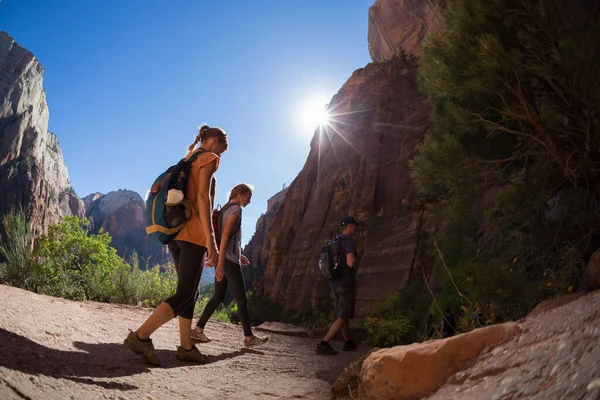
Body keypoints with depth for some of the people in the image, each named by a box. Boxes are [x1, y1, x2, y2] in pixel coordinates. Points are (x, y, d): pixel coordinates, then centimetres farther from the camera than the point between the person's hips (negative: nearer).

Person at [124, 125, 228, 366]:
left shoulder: (188, 161, 24)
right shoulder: (208, 158, -2)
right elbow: (203, 197, -16)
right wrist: (210, 238, -22)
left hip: (175, 233, 9)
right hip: (194, 234, -9)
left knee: (189, 292, 11)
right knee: (186, 294, -7)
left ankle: (186, 347, 13)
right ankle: (141, 336, -14)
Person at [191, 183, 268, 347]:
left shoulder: (225, 209, 17)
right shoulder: (236, 209, -11)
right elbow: (225, 235, -20)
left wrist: (238, 255, 24)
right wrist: (221, 262, -24)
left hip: (224, 258, 9)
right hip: (229, 260, -9)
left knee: (218, 297, 10)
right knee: (241, 299, -1)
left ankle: (198, 330, 9)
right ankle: (249, 337, 7)